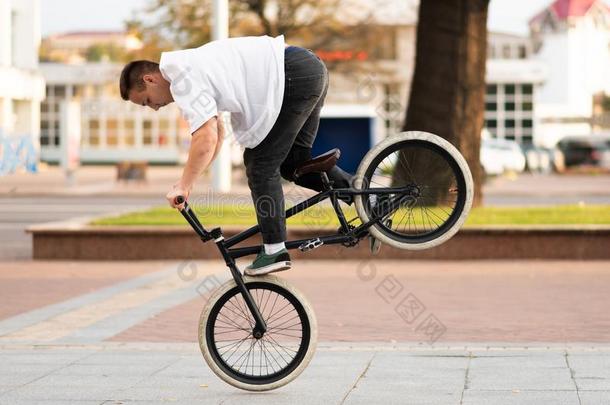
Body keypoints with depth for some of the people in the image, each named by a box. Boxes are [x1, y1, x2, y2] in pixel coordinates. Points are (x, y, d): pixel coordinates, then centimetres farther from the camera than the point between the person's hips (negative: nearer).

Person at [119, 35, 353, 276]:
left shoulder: (183, 80, -12)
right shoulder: (189, 67, 20)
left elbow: (206, 139, -22)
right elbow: (217, 132, 27)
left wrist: (183, 186, -14)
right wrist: (188, 180, 23)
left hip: (296, 76, -10)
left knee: (261, 163, -3)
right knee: (291, 163, 17)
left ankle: (274, 250, -2)